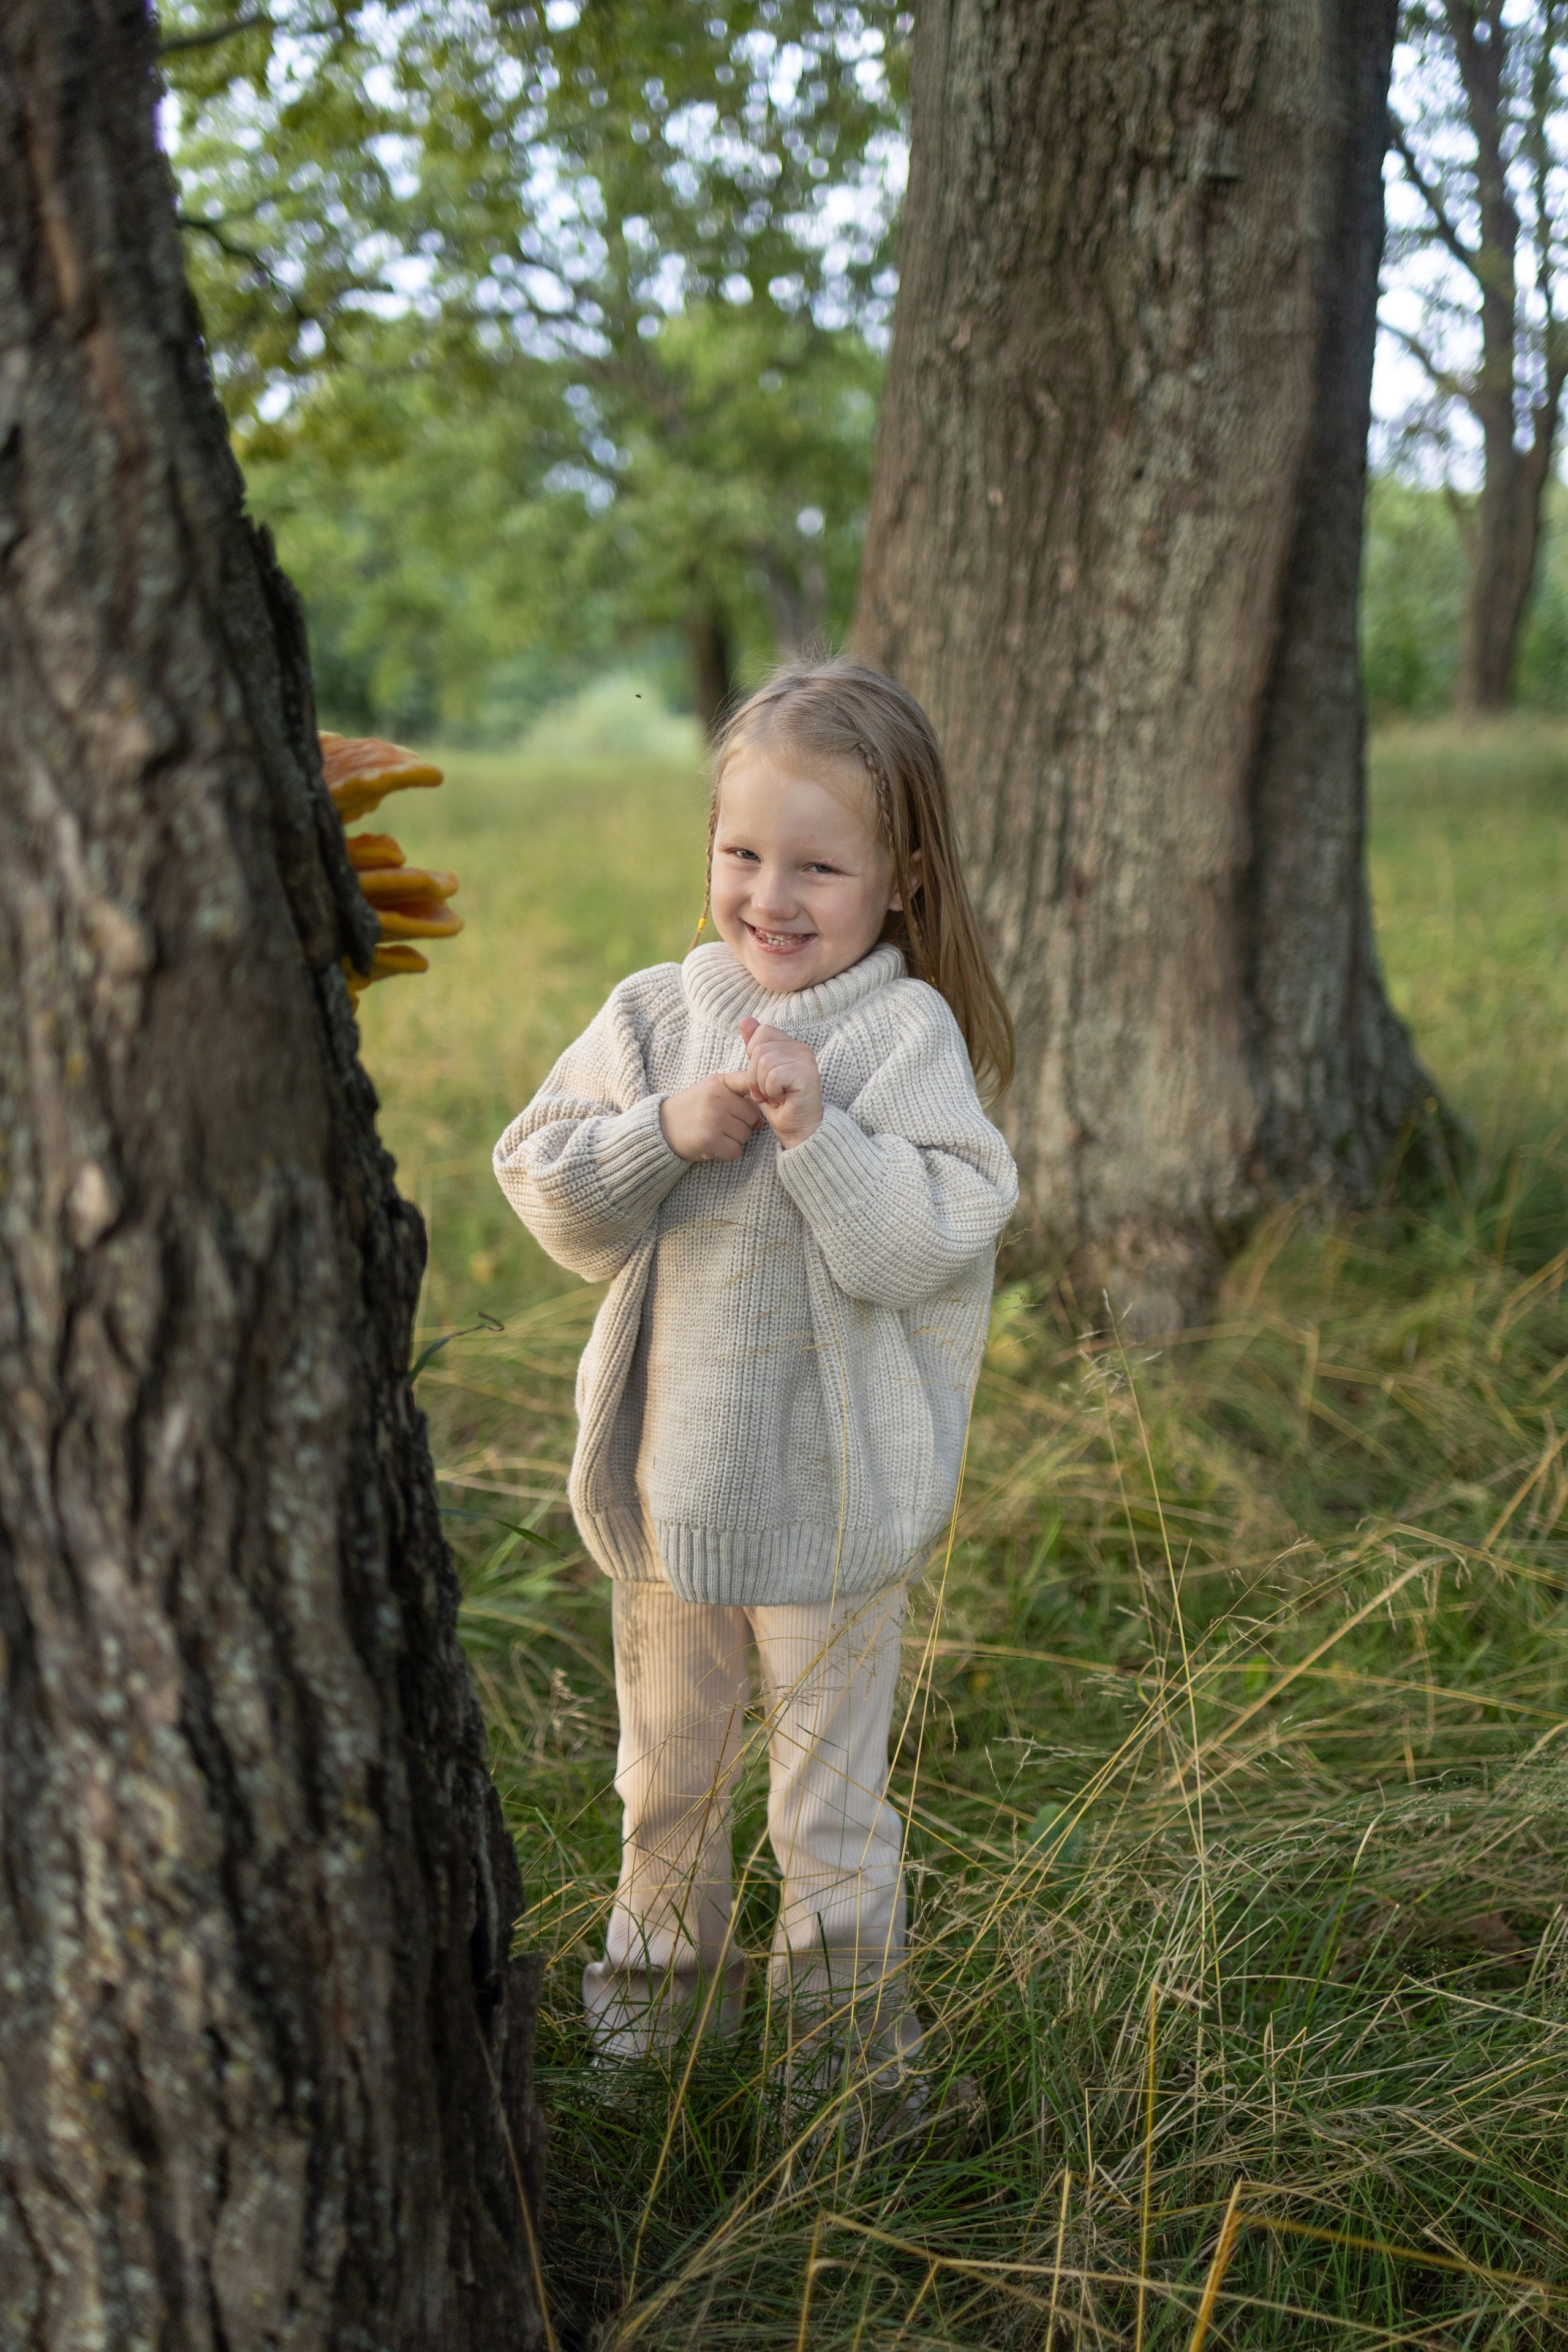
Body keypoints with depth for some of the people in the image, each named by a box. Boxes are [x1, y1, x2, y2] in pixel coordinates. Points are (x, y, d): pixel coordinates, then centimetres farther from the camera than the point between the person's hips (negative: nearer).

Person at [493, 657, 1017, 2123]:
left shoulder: (910, 1034, -11)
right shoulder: (653, 1018, -1)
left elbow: (930, 1244, -19)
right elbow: (548, 1195, -6)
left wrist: (816, 1131, -28)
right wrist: (669, 1132, -20)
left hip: (834, 1494, -3)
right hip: (665, 1482, 4)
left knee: (832, 1789, 13)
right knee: (666, 1766, 23)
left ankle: (845, 2013, 34)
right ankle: (666, 1967, 46)